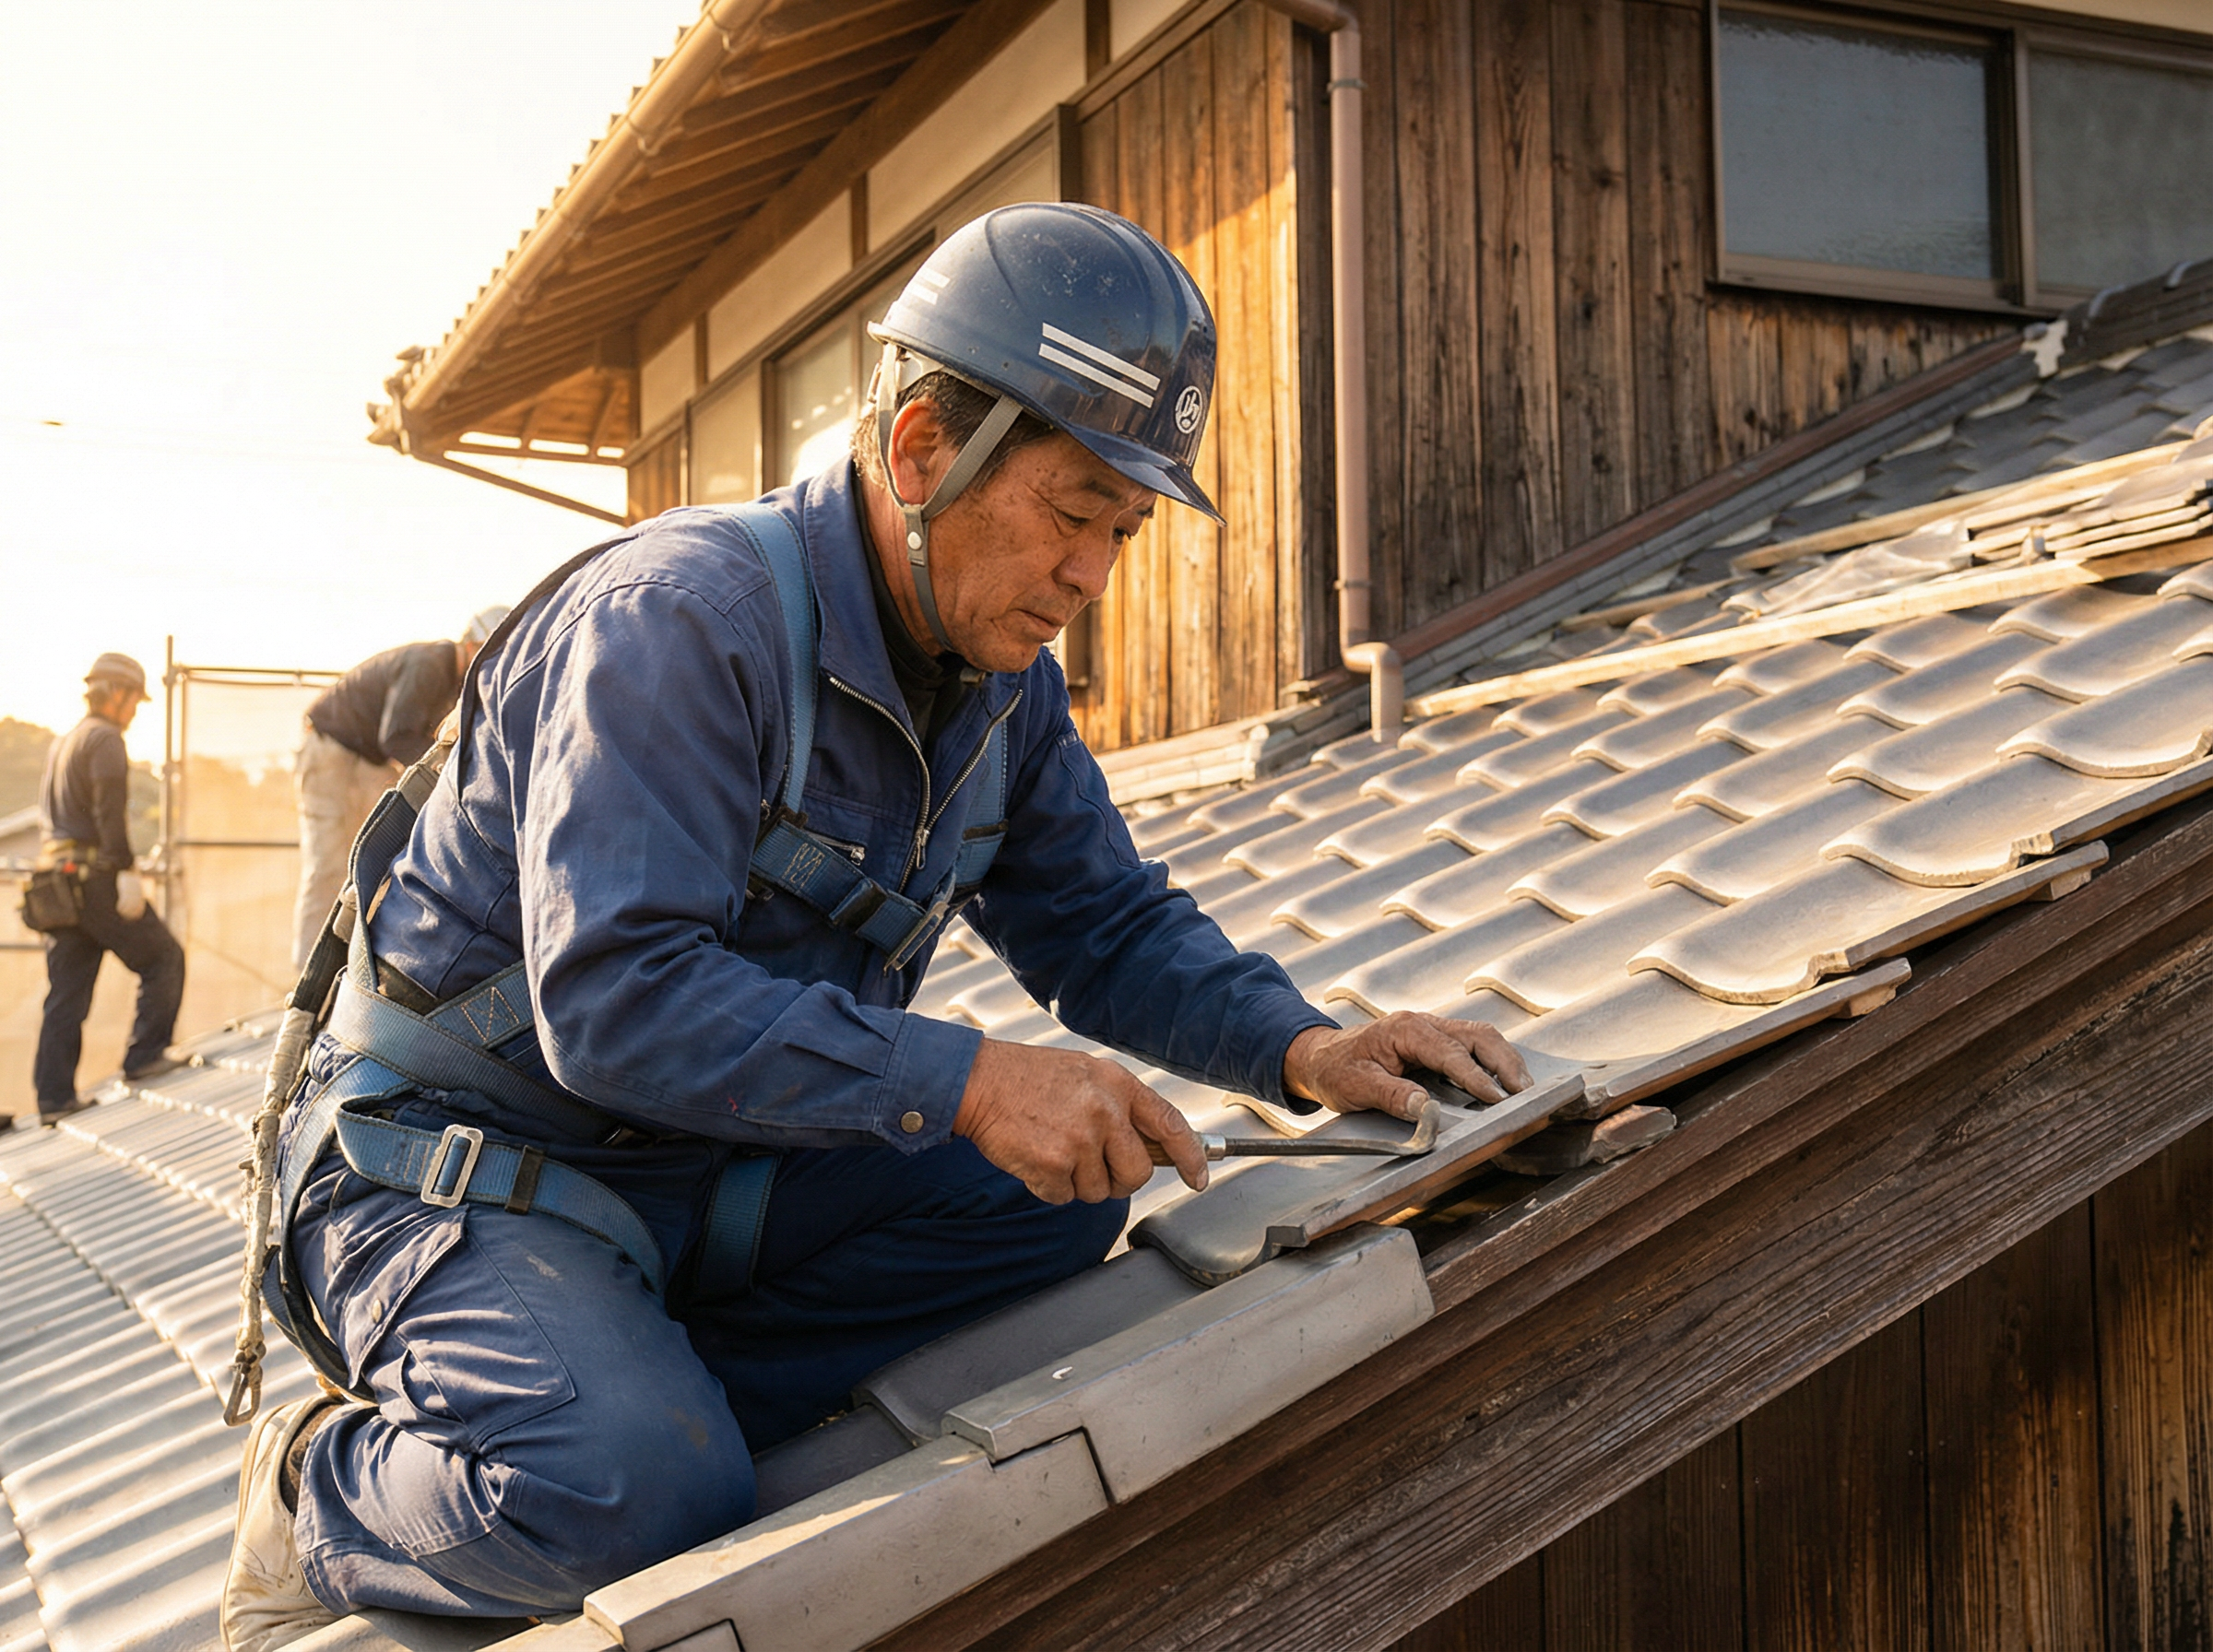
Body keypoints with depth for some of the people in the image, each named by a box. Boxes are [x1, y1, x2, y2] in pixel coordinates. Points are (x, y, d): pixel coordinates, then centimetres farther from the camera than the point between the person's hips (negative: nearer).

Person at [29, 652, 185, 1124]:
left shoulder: (61, 745, 22)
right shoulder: (105, 740, -7)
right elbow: (110, 812, -18)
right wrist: (127, 872, -22)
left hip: (57, 874, 9)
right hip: (95, 877, -9)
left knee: (66, 994, 7)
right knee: (162, 957, 4)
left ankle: (54, 1098, 6)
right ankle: (145, 1055, 1)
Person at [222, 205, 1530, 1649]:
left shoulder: (1003, 678, 1)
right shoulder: (680, 620, -25)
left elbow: (1110, 926, 8)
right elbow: (613, 998, -33)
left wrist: (1298, 1047, -11)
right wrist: (960, 1081, -37)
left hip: (709, 1175, 8)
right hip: (462, 1166, -8)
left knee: (1060, 1195, -9)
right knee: (637, 1496, -32)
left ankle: (644, 1398, -8)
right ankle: (325, 1498, 0)